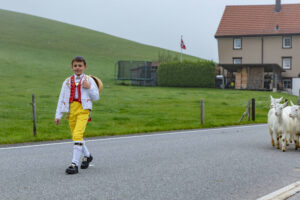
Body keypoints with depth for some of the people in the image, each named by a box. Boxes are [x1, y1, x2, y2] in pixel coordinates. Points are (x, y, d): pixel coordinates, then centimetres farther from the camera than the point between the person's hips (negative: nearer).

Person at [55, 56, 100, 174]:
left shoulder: (89, 80, 5)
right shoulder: (68, 81, 13)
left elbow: (96, 97, 5)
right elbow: (62, 99, 13)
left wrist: (89, 88, -12)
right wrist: (58, 115, 7)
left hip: (83, 109, -5)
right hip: (71, 110, 5)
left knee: (77, 135, -19)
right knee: (76, 136, 13)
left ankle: (74, 164, -19)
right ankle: (87, 156, 38)